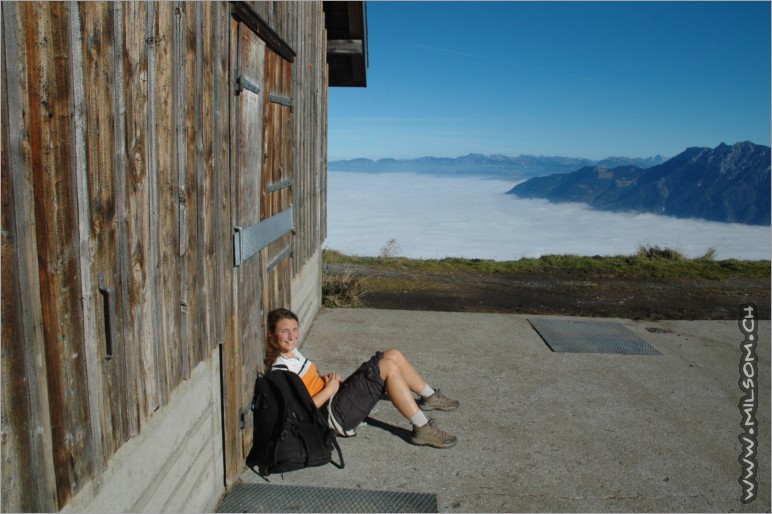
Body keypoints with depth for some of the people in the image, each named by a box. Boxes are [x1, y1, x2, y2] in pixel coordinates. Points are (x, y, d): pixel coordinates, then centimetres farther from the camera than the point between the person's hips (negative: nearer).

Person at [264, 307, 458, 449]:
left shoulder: (292, 351, 11)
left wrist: (325, 378, 3)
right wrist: (329, 389, -16)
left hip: (336, 396, 10)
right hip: (334, 414, -10)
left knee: (393, 354, 0)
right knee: (389, 367, -20)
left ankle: (430, 397, 18)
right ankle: (423, 429, -13)